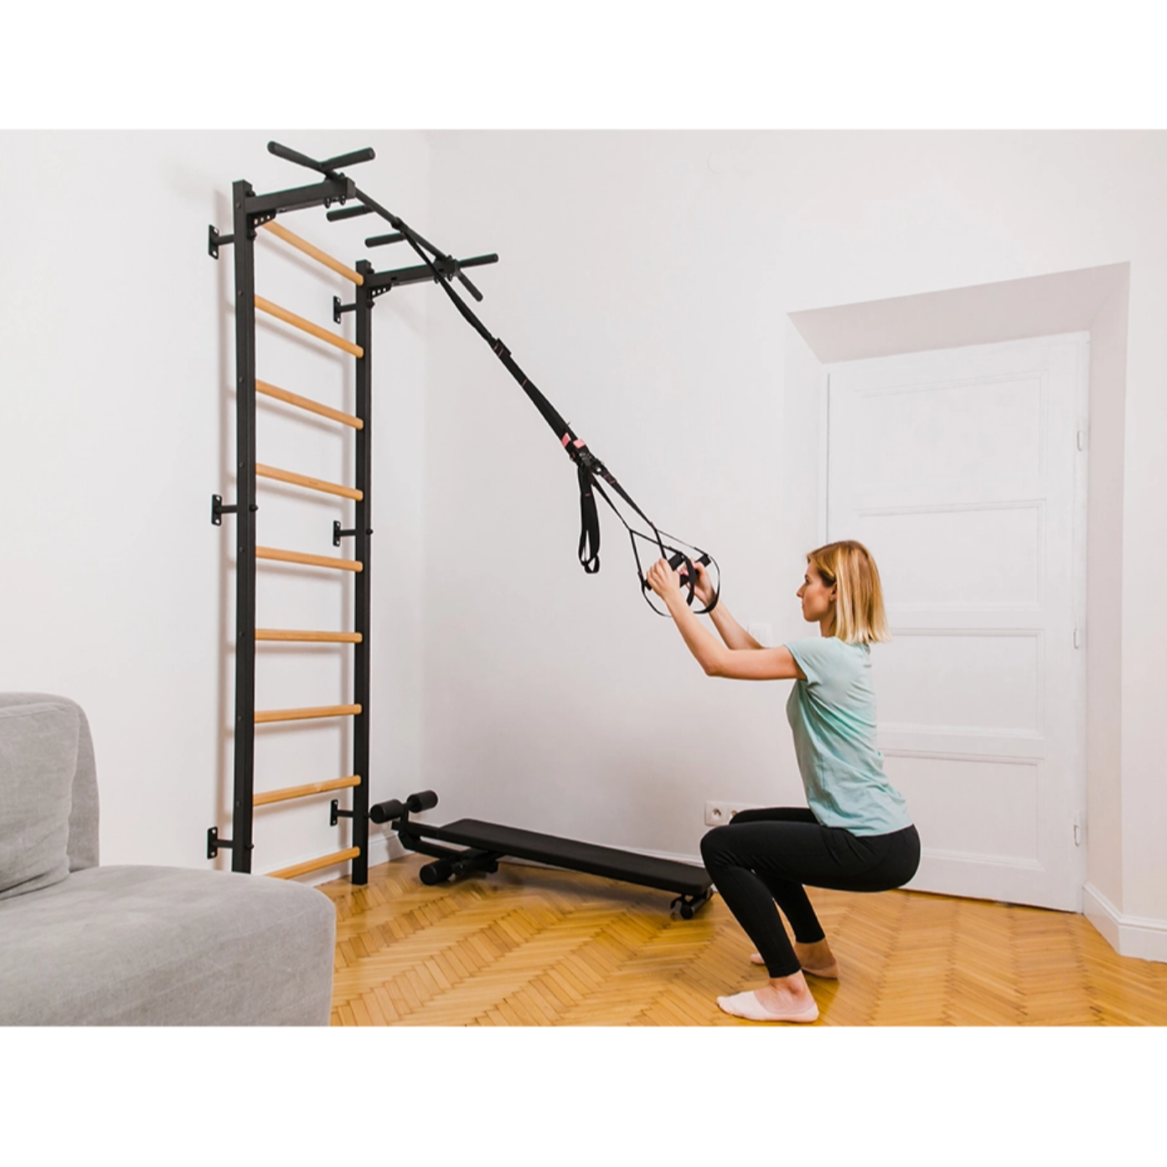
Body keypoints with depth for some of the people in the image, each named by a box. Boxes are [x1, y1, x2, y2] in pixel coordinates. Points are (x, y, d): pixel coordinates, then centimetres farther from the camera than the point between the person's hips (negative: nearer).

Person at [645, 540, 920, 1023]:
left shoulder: (824, 653, -20)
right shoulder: (838, 651, 9)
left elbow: (718, 662, -18)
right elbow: (756, 654, 18)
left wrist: (673, 597, -9)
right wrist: (710, 601, 15)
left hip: (876, 847, -10)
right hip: (872, 830, 10)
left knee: (721, 847, -9)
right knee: (748, 827, 24)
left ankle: (790, 991, -2)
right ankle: (815, 950, 35)